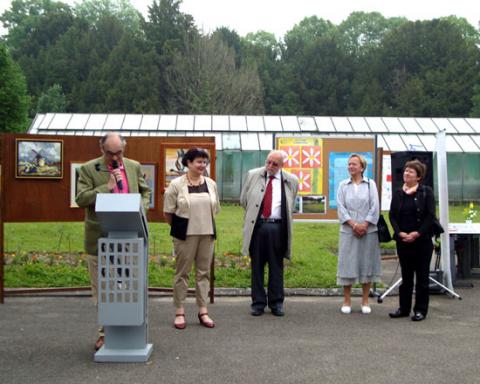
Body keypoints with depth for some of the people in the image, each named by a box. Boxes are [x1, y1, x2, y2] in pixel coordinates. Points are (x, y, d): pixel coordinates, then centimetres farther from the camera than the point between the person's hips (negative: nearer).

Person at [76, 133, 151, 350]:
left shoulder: (134, 167, 8)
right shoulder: (88, 169, -3)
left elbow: (145, 192, 17)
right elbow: (81, 199, -10)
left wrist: (140, 210, -2)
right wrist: (108, 186, -16)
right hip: (100, 238, -2)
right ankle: (106, 331, 17)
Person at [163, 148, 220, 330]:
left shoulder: (211, 184, 7)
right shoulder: (176, 184, -6)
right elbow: (168, 212, -1)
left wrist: (204, 223, 12)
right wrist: (179, 227, 8)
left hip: (207, 233, 4)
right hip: (185, 234, -4)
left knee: (204, 272, 8)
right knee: (182, 272, 3)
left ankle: (203, 311, 15)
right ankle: (179, 312, 10)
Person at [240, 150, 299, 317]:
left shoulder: (291, 181, 4)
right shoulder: (253, 175, 5)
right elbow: (244, 200, 13)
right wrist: (253, 215, 11)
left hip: (277, 227, 0)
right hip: (257, 226, 0)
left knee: (276, 267, 5)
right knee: (257, 266, 5)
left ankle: (276, 303, 14)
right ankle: (258, 303, 13)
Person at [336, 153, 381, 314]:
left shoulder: (370, 184, 5)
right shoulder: (343, 185, 7)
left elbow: (375, 207, -2)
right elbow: (340, 207, -1)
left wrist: (364, 225, -11)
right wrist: (353, 224, -12)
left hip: (368, 230, 0)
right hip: (348, 231, 0)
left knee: (367, 263, 4)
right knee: (347, 264, 1)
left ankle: (365, 301, 14)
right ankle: (347, 301, 10)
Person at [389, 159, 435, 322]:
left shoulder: (426, 192, -2)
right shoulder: (398, 193, 9)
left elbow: (430, 215, -8)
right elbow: (392, 215, 3)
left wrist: (417, 233, -16)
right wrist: (400, 233, -12)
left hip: (422, 240, -3)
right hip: (402, 240, 3)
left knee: (422, 275, 3)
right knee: (406, 275, 11)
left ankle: (420, 310, 10)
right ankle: (404, 308, 17)